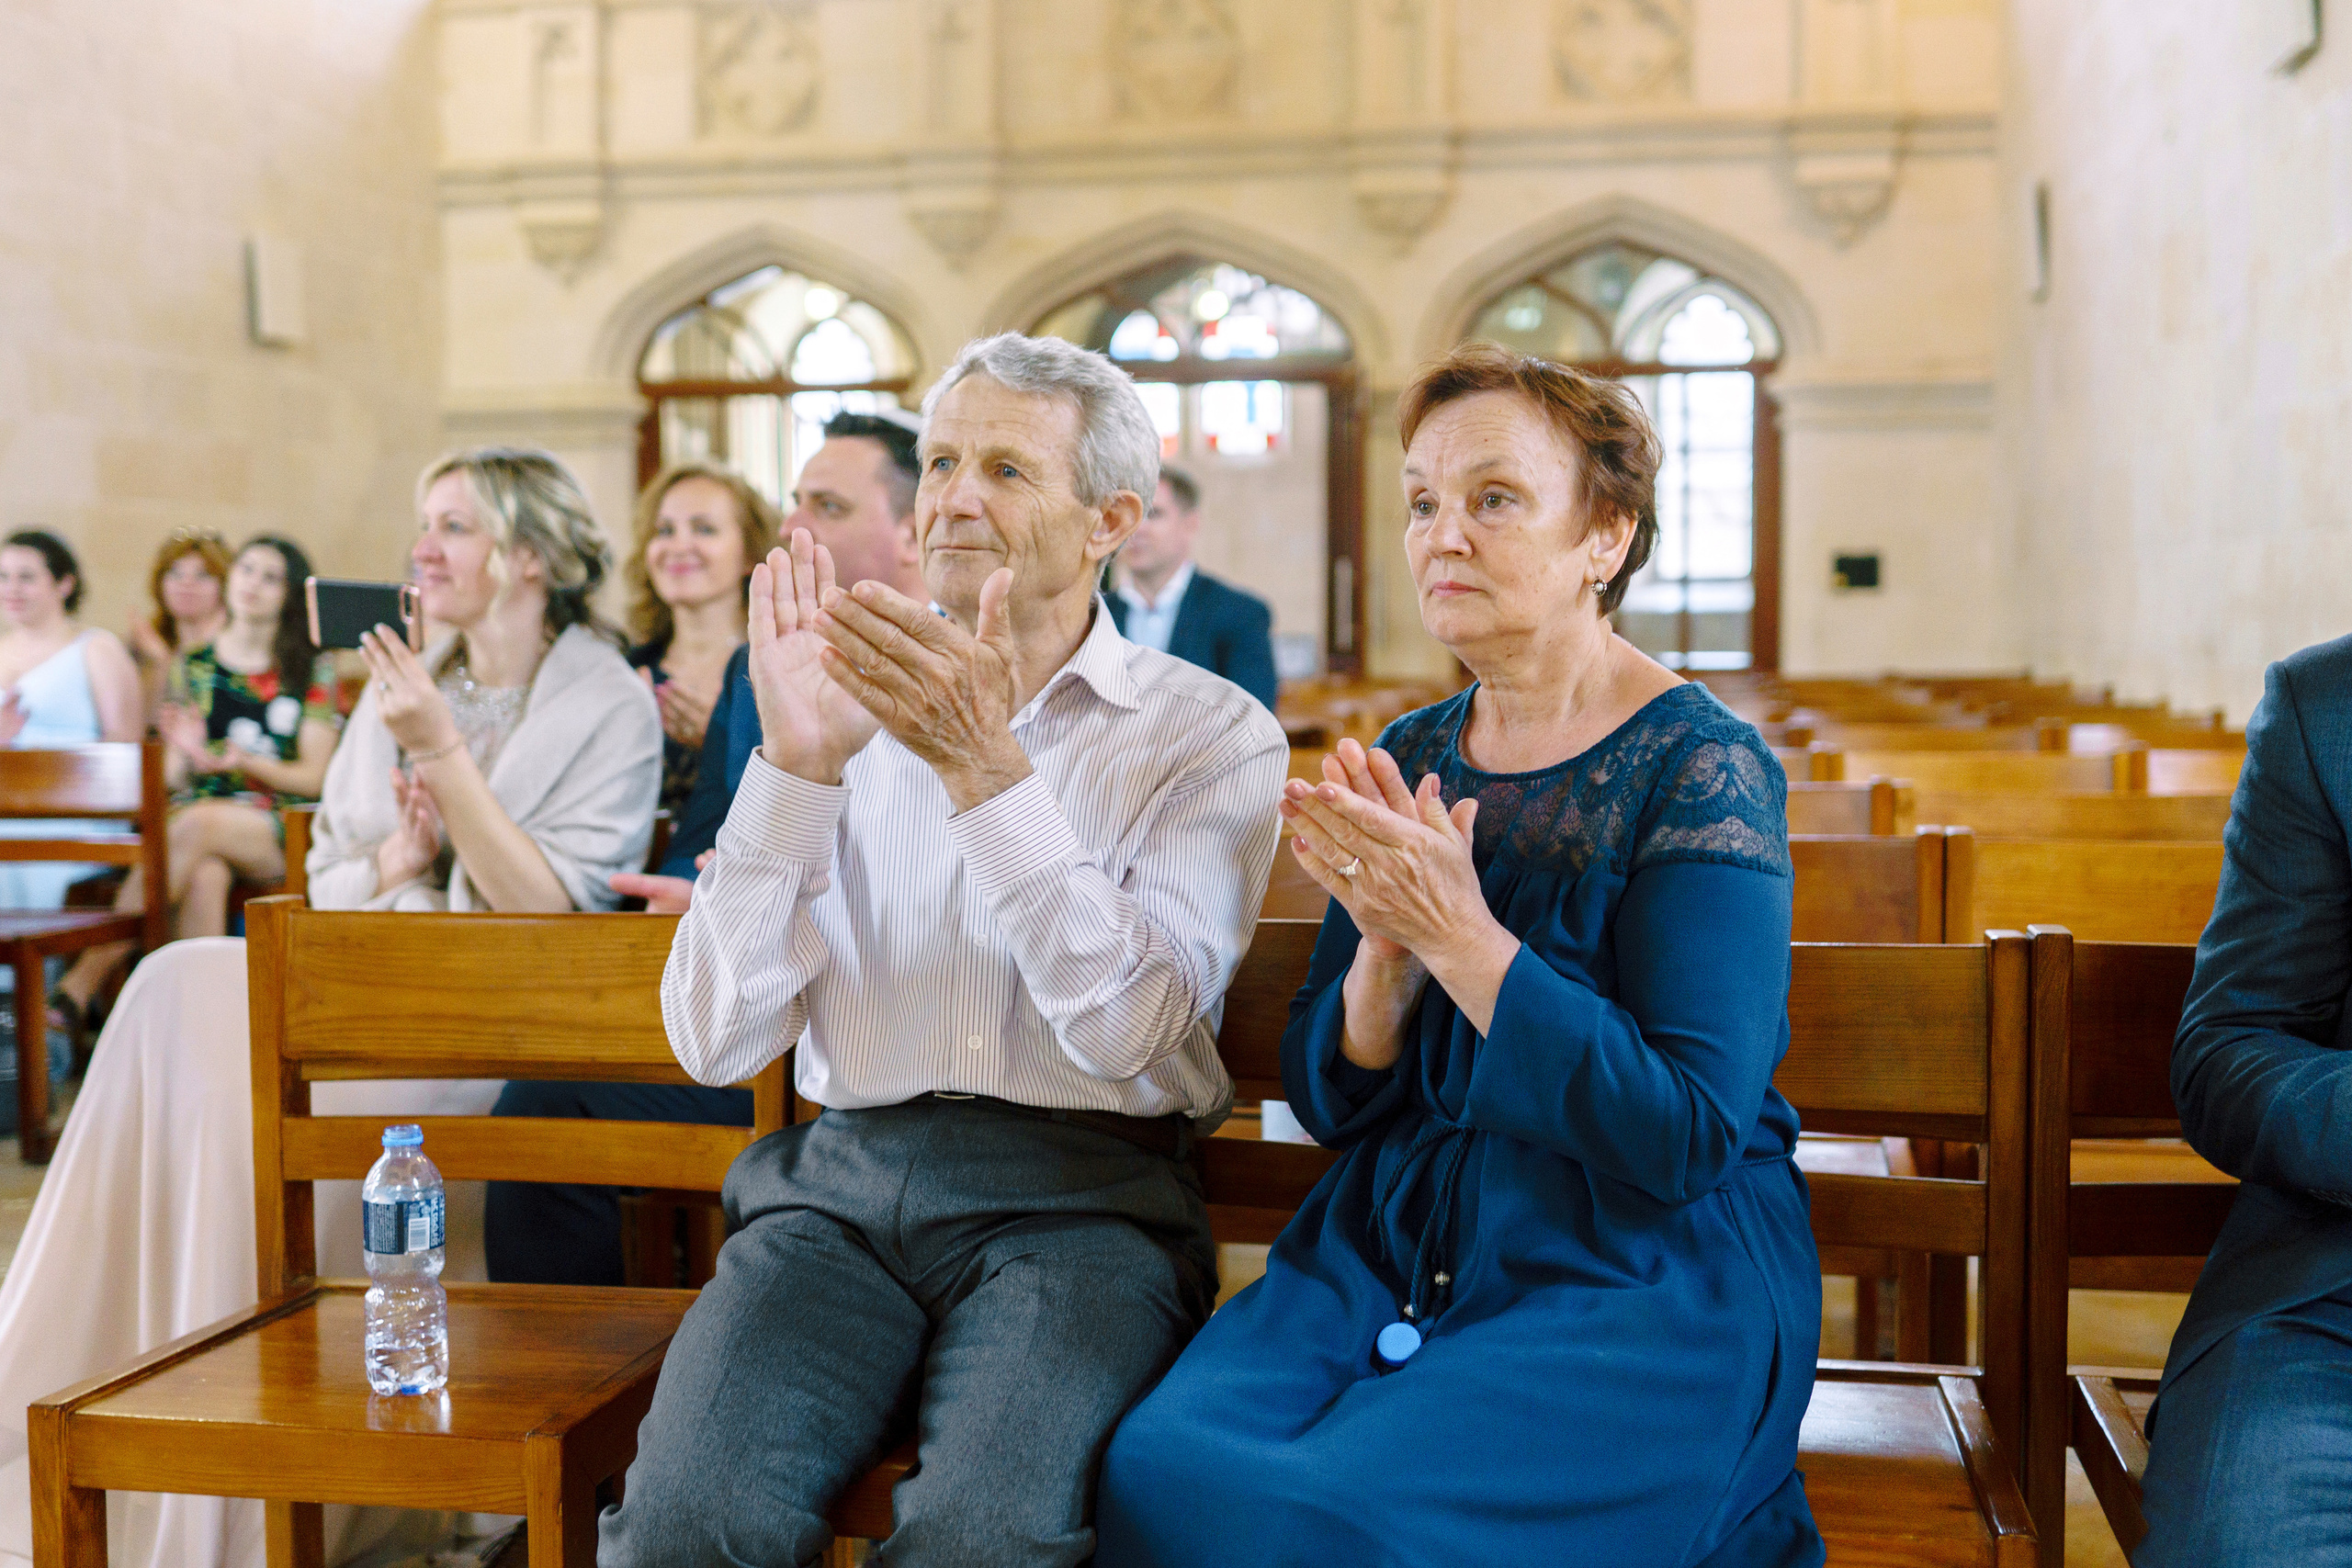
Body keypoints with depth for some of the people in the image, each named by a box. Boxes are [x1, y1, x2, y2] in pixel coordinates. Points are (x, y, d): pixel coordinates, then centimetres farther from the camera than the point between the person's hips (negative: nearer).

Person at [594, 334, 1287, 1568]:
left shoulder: (1210, 733, 5)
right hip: (842, 1182, 2)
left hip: (1075, 1198, -1)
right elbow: (714, 1040, 2)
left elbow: (1125, 1031, -11)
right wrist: (797, 763, -9)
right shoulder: (853, 708, 12)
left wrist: (985, 767, -17)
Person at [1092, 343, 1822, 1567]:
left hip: (1644, 1280, -4)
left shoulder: (1700, 767, -8)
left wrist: (1461, 933, -21)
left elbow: (1690, 1135, -16)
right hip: (1393, 1245, 5)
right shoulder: (1401, 761, 8)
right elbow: (1328, 1101, 7)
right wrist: (1384, 952, -13)